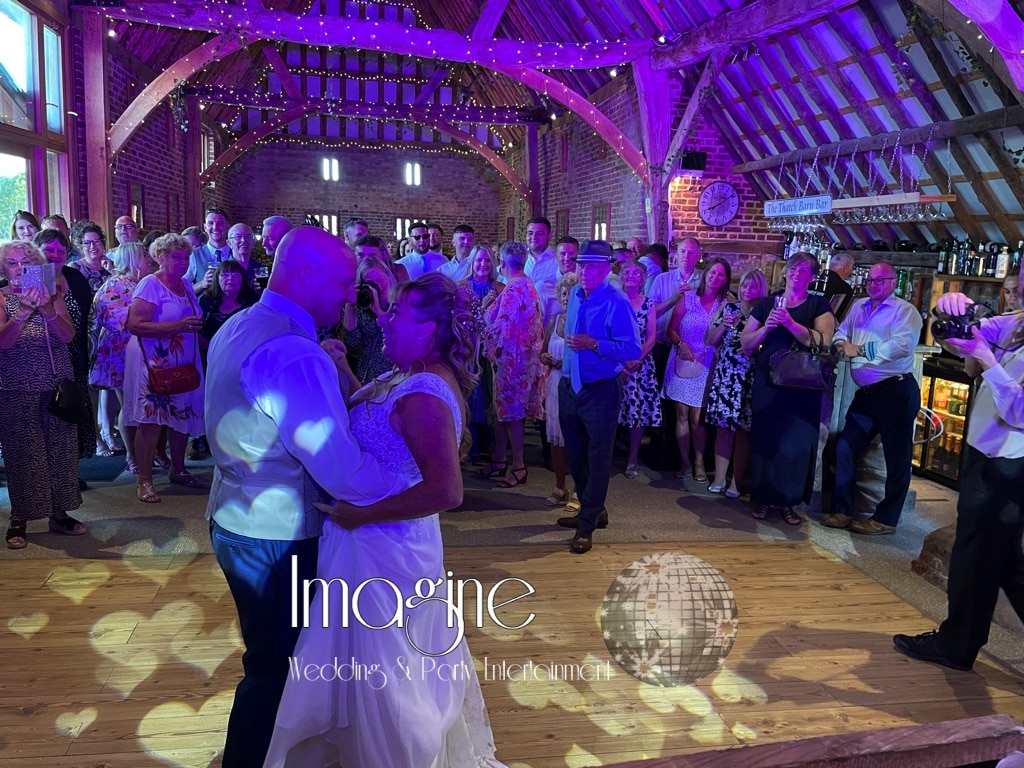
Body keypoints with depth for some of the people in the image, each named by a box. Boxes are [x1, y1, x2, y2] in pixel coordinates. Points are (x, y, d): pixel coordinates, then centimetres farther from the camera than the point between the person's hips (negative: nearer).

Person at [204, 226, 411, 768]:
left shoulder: (237, 328, 4)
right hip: (276, 540, -10)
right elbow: (344, 473, -30)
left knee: (270, 655, 27)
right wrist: (420, 488, -16)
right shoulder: (294, 356, -29)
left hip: (234, 521, 10)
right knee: (274, 667, 11)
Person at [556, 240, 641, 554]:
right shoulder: (574, 295, 4)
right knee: (575, 455, 18)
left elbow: (633, 350, -23)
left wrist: (595, 345, -31)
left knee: (597, 459, 5)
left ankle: (586, 526, 17)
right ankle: (593, 510, 38)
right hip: (569, 385, 8)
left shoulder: (617, 302, -18)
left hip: (601, 390, -8)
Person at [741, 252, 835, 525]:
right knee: (765, 438, 3)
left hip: (803, 387, -1)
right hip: (767, 383, 2)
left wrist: (790, 323, -21)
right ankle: (764, 498, 14)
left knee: (796, 442, 1)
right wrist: (766, 328, -12)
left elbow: (823, 341, -13)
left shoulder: (819, 305, 3)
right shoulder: (766, 303, 9)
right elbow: (745, 343, 5)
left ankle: (788, 501, 14)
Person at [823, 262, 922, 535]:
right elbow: (841, 332, 19)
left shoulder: (905, 310, -8)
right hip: (866, 393, 7)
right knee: (845, 449, 6)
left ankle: (885, 519, 13)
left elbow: (902, 346, -22)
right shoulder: (859, 306, 14)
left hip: (897, 391, -7)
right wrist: (842, 343, -6)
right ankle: (842, 511, 17)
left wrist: (860, 349, -17)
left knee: (897, 457, 3)